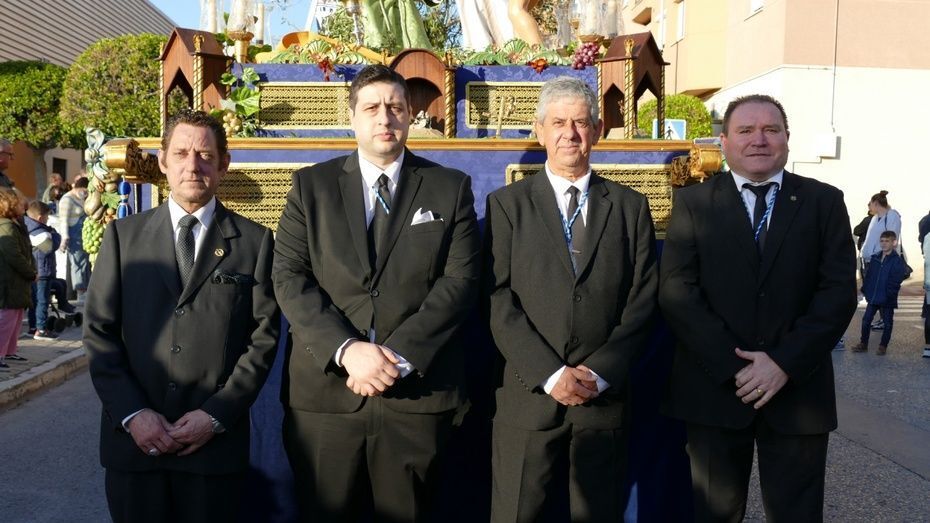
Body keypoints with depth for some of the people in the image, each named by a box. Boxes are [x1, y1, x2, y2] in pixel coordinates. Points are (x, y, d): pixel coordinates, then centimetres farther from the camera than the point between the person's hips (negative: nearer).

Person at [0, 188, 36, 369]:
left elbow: (24, 254, 19)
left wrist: (30, 271, 3)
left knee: (16, 319, 17)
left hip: (17, 282, 11)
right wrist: (32, 273, -11)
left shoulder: (16, 225, 16)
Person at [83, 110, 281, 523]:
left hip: (215, 442, -1)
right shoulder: (123, 235, 7)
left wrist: (216, 415, -10)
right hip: (133, 438, 1)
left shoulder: (256, 241, 2)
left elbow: (263, 338, -2)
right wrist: (131, 413, -7)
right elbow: (99, 331, 3)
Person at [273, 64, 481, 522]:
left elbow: (460, 281, -3)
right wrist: (347, 350, -15)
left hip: (418, 391, 0)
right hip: (325, 387, 1)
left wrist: (399, 356, -13)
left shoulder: (451, 188, 6)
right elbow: (289, 277, -1)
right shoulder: (310, 185, 7)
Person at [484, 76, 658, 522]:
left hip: (605, 398, 1)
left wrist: (600, 373, -8)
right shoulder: (507, 204, 4)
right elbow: (499, 301, -4)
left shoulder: (630, 207, 9)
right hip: (529, 396, -1)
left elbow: (642, 300, 4)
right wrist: (550, 374, -12)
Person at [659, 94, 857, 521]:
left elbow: (839, 291, -2)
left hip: (797, 387, 1)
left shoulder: (824, 202, 6)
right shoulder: (693, 203, 3)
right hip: (714, 388, 0)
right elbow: (676, 292, -7)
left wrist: (785, 362, -13)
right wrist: (733, 365, -14)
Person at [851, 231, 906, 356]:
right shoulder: (875, 258, 6)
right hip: (873, 297, 5)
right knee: (866, 320, 8)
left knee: (887, 323, 8)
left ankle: (883, 346, 18)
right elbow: (868, 276, 11)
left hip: (887, 299, -5)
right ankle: (863, 343, 17)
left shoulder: (898, 261, -10)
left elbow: (896, 281, -16)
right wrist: (865, 290, 4)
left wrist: (889, 295, -21)